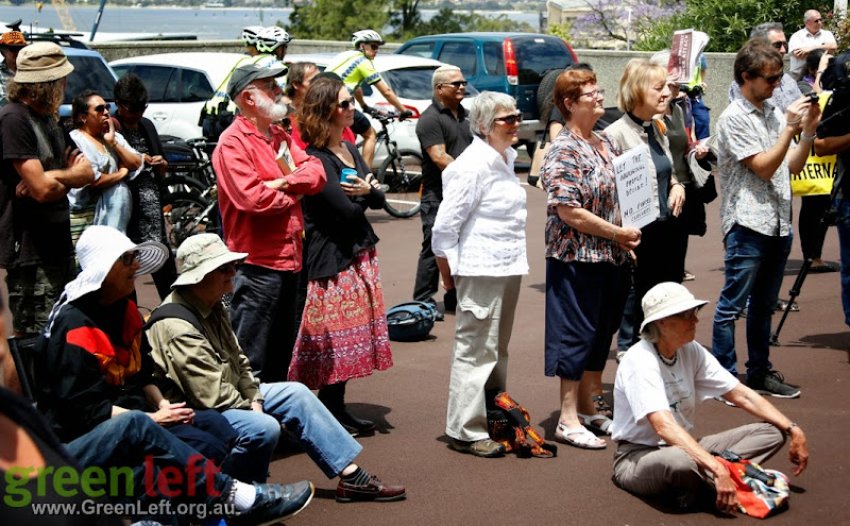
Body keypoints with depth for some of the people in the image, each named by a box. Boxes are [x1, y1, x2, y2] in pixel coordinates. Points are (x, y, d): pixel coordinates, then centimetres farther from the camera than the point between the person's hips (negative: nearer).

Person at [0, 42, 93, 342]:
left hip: (57, 246, 10)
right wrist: (74, 175, 0)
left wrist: (54, 179, -11)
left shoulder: (46, 117, 15)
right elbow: (42, 188, -22)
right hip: (30, 253, -10)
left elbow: (82, 174, 10)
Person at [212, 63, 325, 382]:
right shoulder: (233, 142, -13)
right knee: (251, 363, -4)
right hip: (257, 263, -9)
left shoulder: (280, 136, 16)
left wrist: (286, 182, -12)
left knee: (281, 358, 19)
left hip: (289, 258, 9)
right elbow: (252, 198, -23)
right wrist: (294, 196, -6)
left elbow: (315, 171, 7)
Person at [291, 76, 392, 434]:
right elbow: (346, 209, -20)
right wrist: (365, 193, 1)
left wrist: (367, 191, -12)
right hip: (332, 257, -9)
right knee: (334, 336, -6)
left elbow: (377, 199, 11)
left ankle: (337, 406, 17)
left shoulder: (350, 150, 13)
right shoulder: (316, 159, -15)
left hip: (361, 253, 9)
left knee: (351, 334, 10)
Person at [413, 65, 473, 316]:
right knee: (435, 248, -6)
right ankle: (423, 302, 0)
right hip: (439, 196, -8)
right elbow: (440, 158, -18)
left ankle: (454, 299, 20)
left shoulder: (464, 114, 16)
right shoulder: (430, 119, -11)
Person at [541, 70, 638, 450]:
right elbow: (569, 212, -21)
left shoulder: (605, 143, 11)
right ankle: (568, 420, 7)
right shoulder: (563, 152, -16)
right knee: (577, 335, -2)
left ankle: (588, 408, 27)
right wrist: (618, 233, -15)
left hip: (610, 259, 8)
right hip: (577, 259, -8)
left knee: (602, 333, 15)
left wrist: (626, 238, 5)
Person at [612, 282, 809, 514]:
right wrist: (718, 469, -42)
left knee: (773, 432, -4)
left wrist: (792, 429, -7)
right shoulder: (640, 361, -22)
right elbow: (664, 426, -34)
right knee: (678, 460, -45)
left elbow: (742, 395, 4)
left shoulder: (691, 351, 1)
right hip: (638, 458, -8)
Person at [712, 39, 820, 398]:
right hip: (748, 224, -8)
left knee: (763, 306, 16)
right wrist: (791, 128, -15)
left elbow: (792, 167, 14)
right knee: (732, 305, -2)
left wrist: (809, 130, 2)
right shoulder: (734, 118, -10)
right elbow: (764, 167, -14)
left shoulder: (773, 113, 13)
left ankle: (760, 374, 24)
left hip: (778, 224, 8)